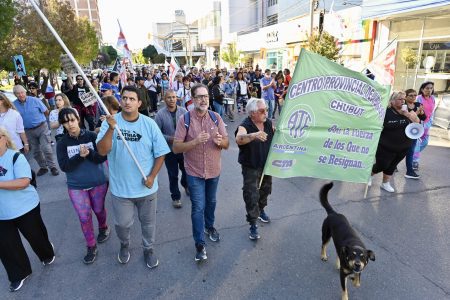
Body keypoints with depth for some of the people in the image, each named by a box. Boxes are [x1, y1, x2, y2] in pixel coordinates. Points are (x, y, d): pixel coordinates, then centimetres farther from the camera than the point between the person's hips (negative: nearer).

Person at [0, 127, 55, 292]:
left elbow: (24, 182, -26)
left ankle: (47, 255, 44)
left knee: (35, 236, 15)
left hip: (25, 208, -5)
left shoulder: (15, 157, -16)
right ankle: (19, 274, 30)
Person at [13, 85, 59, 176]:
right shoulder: (14, 104, -4)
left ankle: (52, 167, 2)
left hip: (42, 127, -3)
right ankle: (43, 167, 25)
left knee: (46, 148, -9)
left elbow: (46, 112, 0)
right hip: (29, 131, 4)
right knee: (35, 151, 11)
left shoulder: (35, 100, -10)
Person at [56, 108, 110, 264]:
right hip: (76, 187, 1)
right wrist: (80, 156, -27)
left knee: (99, 209, 18)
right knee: (84, 217, 6)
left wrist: (89, 153, -30)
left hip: (98, 182, -1)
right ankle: (91, 247, 22)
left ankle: (103, 228, 49)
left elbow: (102, 157, -12)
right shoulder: (62, 143, -6)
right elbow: (64, 166, -13)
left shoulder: (92, 136, -10)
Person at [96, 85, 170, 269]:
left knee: (148, 222, 18)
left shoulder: (149, 124, -9)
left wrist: (152, 176, -12)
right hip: (120, 187, 0)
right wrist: (111, 129, -32)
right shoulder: (110, 122, -9)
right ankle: (124, 245, 50)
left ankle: (148, 249, 45)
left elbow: (160, 153, -4)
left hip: (146, 186, 0)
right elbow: (102, 151, -18)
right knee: (122, 223, 18)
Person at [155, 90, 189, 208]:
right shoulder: (160, 114, -11)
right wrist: (170, 138, -19)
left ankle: (186, 185, 51)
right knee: (173, 175, 11)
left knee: (186, 170, 19)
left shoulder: (183, 111, -6)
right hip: (170, 150, -2)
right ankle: (175, 197, 30)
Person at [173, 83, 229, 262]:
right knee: (198, 207, 1)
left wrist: (220, 141, -26)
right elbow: (176, 148, -16)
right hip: (195, 172, -3)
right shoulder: (185, 119, -13)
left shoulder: (216, 117, -4)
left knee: (211, 202, 22)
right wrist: (195, 141, -31)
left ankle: (209, 226, 48)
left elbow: (227, 144, -3)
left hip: (214, 170, 4)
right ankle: (200, 244, 18)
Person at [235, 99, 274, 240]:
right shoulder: (245, 126, -22)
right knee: (251, 195, -3)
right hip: (251, 167, -6)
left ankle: (261, 209, 50)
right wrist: (253, 135, -61)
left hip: (266, 165, 6)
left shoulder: (268, 123, -4)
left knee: (266, 188, 23)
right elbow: (239, 139, -45)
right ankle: (253, 224, 12)